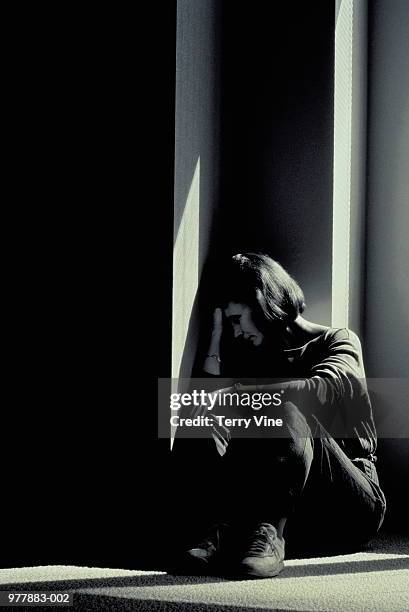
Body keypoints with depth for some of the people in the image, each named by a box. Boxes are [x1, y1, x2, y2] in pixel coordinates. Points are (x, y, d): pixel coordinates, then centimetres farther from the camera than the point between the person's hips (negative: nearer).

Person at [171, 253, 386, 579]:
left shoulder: (338, 342, 5)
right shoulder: (254, 357, 22)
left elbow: (320, 391, -20)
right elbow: (207, 400, 4)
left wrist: (234, 392, -23)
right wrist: (216, 334, 7)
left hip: (353, 507, -4)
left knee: (285, 413, -30)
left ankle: (270, 532, -42)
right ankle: (226, 528, -36)